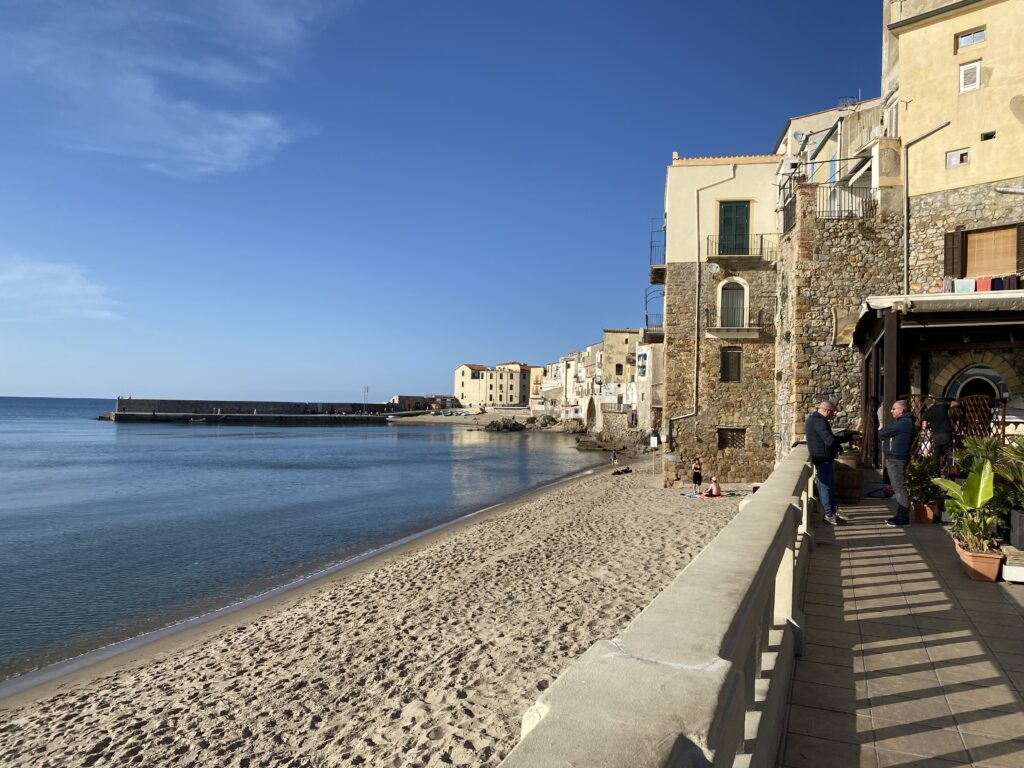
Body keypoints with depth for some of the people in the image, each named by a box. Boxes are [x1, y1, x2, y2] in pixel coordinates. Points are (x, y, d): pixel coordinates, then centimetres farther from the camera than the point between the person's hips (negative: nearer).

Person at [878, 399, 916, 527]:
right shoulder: (902, 422, 20)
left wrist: (880, 434, 5)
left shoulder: (905, 422, -15)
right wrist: (882, 435, -2)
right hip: (893, 459, 11)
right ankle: (900, 515, 21)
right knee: (897, 488, 14)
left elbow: (882, 433, -15)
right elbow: (888, 433, 17)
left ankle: (904, 518, -5)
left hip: (897, 460, -11)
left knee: (900, 488, -7)